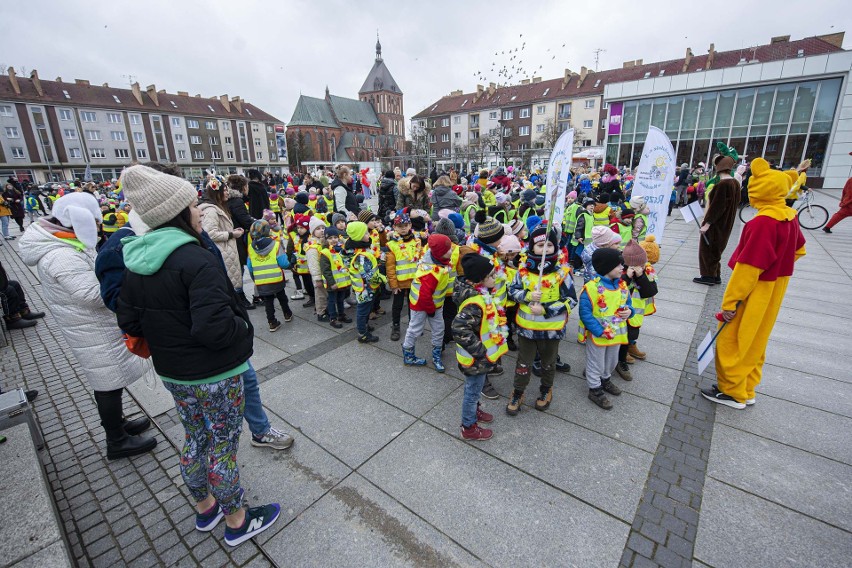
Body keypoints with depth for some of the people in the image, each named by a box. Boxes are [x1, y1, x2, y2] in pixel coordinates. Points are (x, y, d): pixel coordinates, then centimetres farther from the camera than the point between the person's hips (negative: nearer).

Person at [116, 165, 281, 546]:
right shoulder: (196, 260, -26)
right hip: (214, 375, -8)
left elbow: (129, 321, 8)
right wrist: (245, 329, -15)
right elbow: (215, 328, -33)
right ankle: (237, 521, 32)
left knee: (195, 440, 25)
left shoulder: (138, 261, 1)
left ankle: (205, 508, 47)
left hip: (172, 372, 8)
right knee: (224, 446, 10)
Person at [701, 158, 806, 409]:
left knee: (730, 342, 5)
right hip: (773, 293, 9)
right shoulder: (789, 217, 3)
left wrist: (730, 302, -19)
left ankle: (732, 392, 18)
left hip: (754, 294, -9)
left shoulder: (762, 222, -25)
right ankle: (746, 390, 32)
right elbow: (798, 251, 19)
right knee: (754, 342, 19)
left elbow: (748, 268, -25)